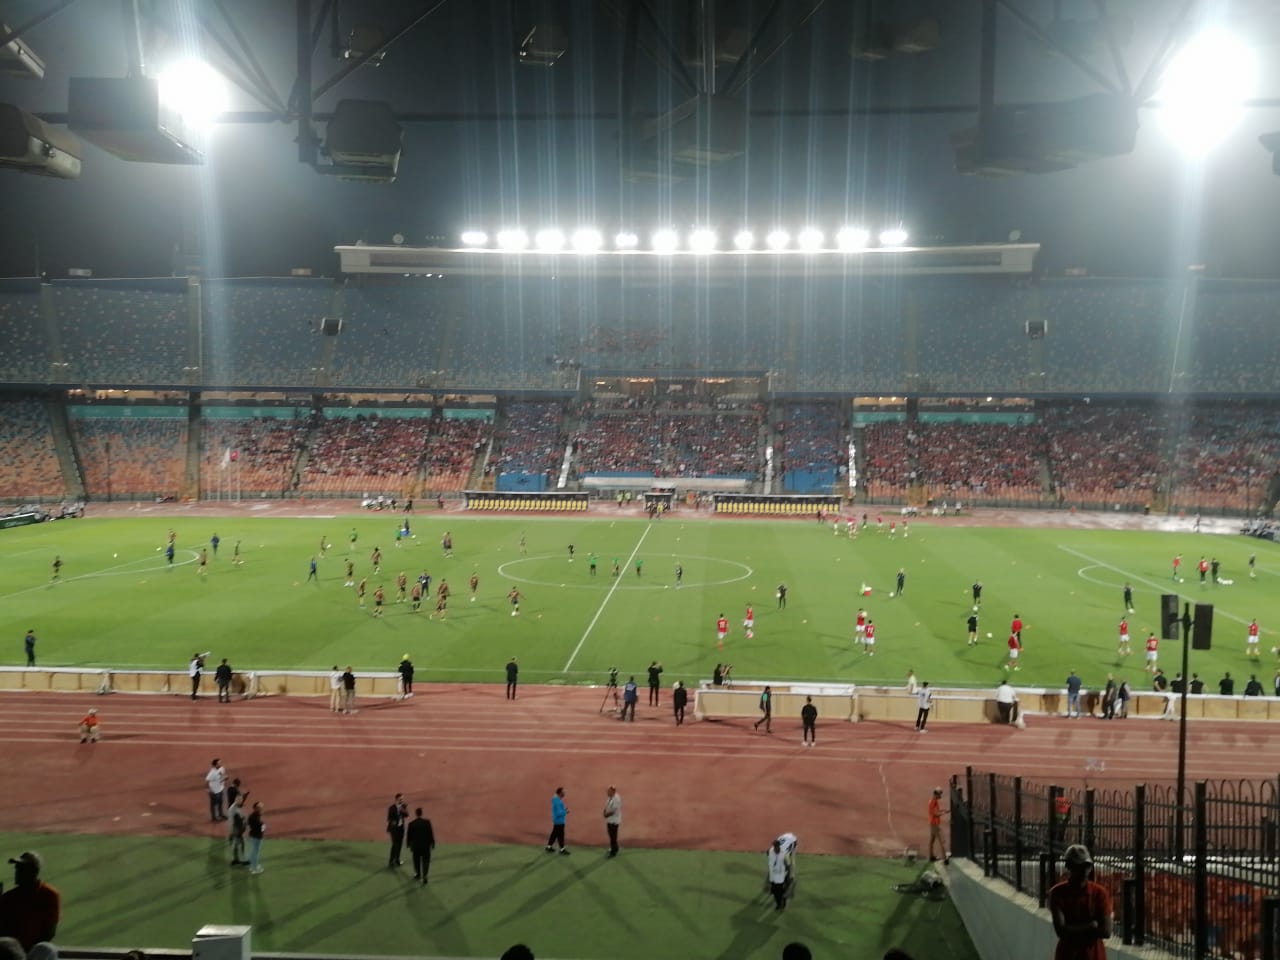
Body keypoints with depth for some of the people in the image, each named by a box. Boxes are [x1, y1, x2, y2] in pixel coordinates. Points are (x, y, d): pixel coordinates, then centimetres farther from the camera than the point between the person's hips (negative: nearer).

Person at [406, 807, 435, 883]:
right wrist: (432, 843, 4)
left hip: (415, 845, 1)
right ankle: (424, 876, -6)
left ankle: (418, 875, 32)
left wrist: (409, 845, 11)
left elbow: (408, 835, -3)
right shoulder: (427, 822, -13)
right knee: (425, 861, 7)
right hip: (426, 845, -1)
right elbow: (431, 833, -8)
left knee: (417, 861, 19)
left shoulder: (411, 824, -10)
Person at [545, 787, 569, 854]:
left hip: (557, 820, 10)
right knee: (560, 835, 0)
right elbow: (559, 813, -28)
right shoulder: (558, 802, -26)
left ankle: (549, 847, 25)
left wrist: (564, 809, 6)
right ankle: (562, 849, 9)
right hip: (559, 821, -10)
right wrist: (565, 812, -14)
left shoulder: (556, 799, 7)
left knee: (555, 834, 17)